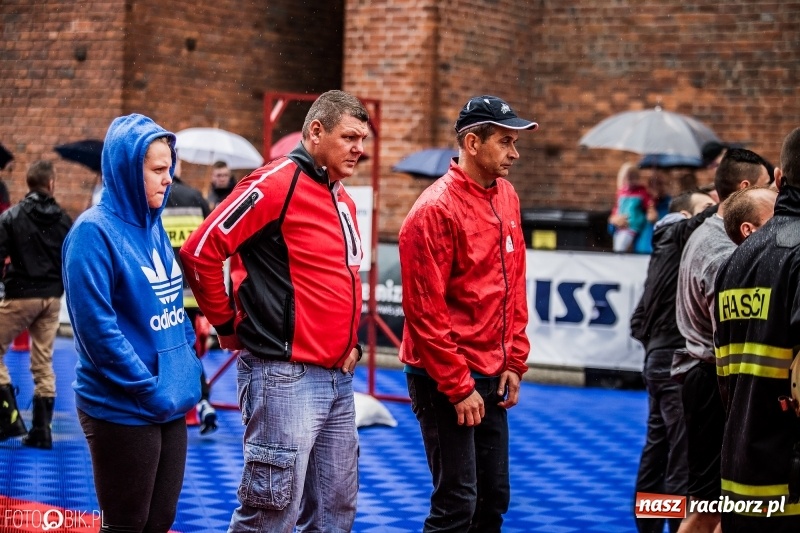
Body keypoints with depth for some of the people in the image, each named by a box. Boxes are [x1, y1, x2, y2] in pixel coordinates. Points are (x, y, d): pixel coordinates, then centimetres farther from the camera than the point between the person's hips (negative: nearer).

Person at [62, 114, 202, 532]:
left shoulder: (152, 226, 10)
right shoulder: (95, 231, -14)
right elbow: (95, 325, -20)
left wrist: (190, 364, 6)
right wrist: (146, 386, -17)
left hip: (171, 404, 8)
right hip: (123, 410, -8)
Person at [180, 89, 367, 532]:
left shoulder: (343, 201, 15)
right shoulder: (276, 184, -12)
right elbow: (201, 250, -17)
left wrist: (350, 342, 15)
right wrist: (228, 326, -8)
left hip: (338, 379, 9)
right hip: (285, 377, -9)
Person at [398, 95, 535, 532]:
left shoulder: (507, 199, 8)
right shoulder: (436, 209, -16)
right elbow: (424, 311, -16)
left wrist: (514, 361, 9)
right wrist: (458, 387, -15)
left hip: (492, 377, 8)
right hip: (446, 380, -8)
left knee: (494, 497, 12)